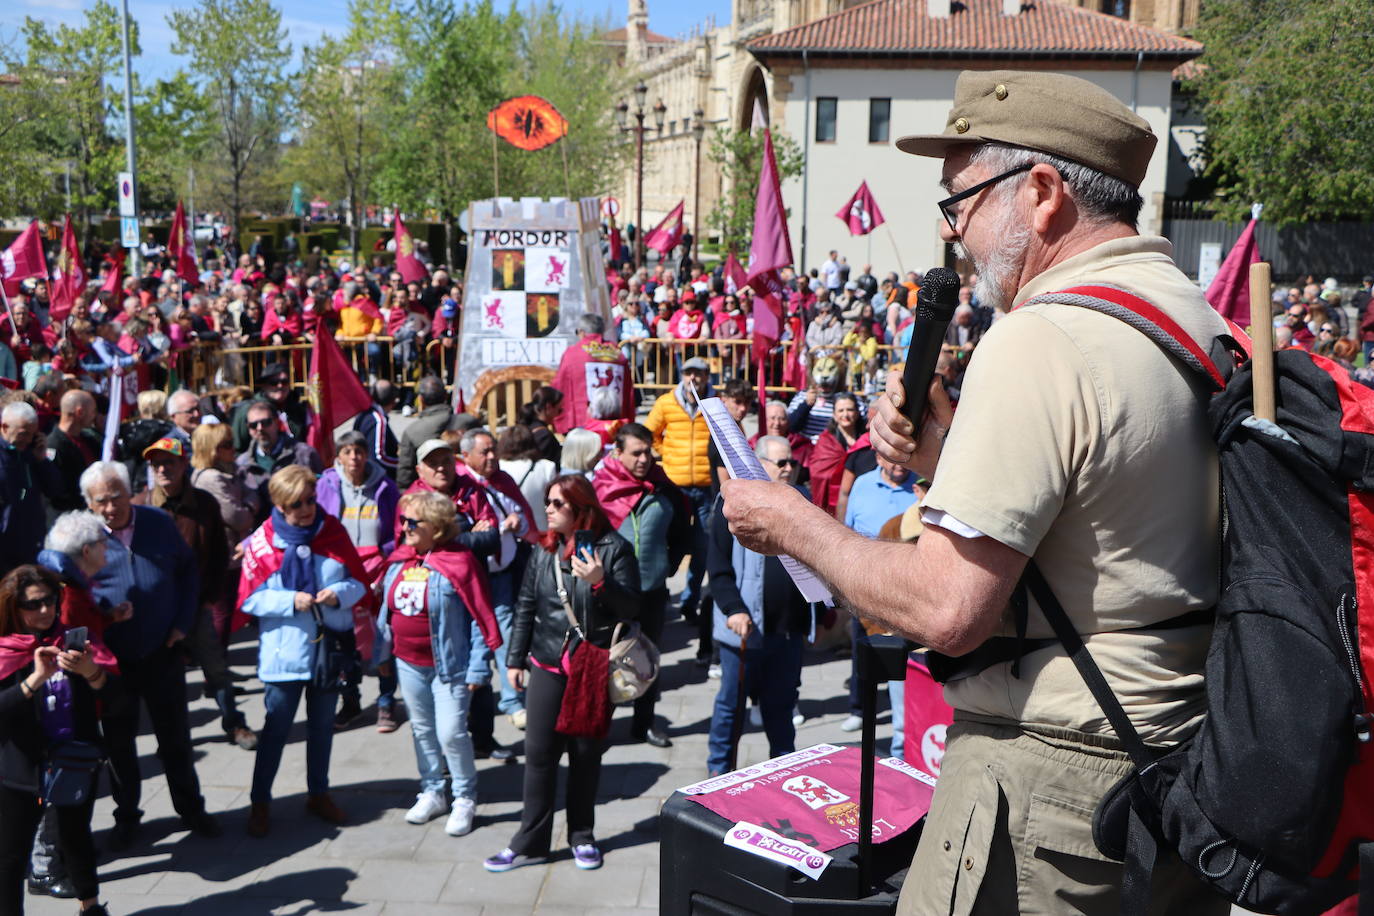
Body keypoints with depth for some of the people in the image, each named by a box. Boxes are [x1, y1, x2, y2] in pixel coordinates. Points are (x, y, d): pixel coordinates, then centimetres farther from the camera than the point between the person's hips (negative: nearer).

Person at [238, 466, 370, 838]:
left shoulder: (333, 532, -1)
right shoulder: (262, 542, -9)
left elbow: (360, 581, 3)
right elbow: (250, 598, -8)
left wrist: (340, 593, -18)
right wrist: (291, 601, -20)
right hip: (284, 650, -3)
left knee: (323, 724, 16)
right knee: (276, 727, 5)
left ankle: (318, 793, 32)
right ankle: (260, 802, 19)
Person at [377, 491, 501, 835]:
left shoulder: (458, 562, -15)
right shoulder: (398, 560, 5)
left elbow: (480, 617, -14)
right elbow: (386, 609, 14)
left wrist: (477, 667, -15)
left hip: (449, 664, -6)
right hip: (408, 664, 6)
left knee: (451, 733, -6)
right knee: (422, 730, 16)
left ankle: (465, 799, 12)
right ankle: (432, 793, 31)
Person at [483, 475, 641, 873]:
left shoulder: (613, 548, -7)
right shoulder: (544, 550, 6)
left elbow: (631, 607, -10)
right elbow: (526, 607, 12)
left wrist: (600, 582, -26)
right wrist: (515, 658, 12)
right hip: (547, 665, 3)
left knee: (586, 754, 8)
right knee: (539, 753, 3)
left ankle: (582, 836, 24)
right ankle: (531, 841, 13)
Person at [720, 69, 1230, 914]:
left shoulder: (1040, 343, -22)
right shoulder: (1201, 321, 8)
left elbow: (948, 609, -25)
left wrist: (796, 526, -10)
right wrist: (952, 458, 4)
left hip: (1052, 777, -9)